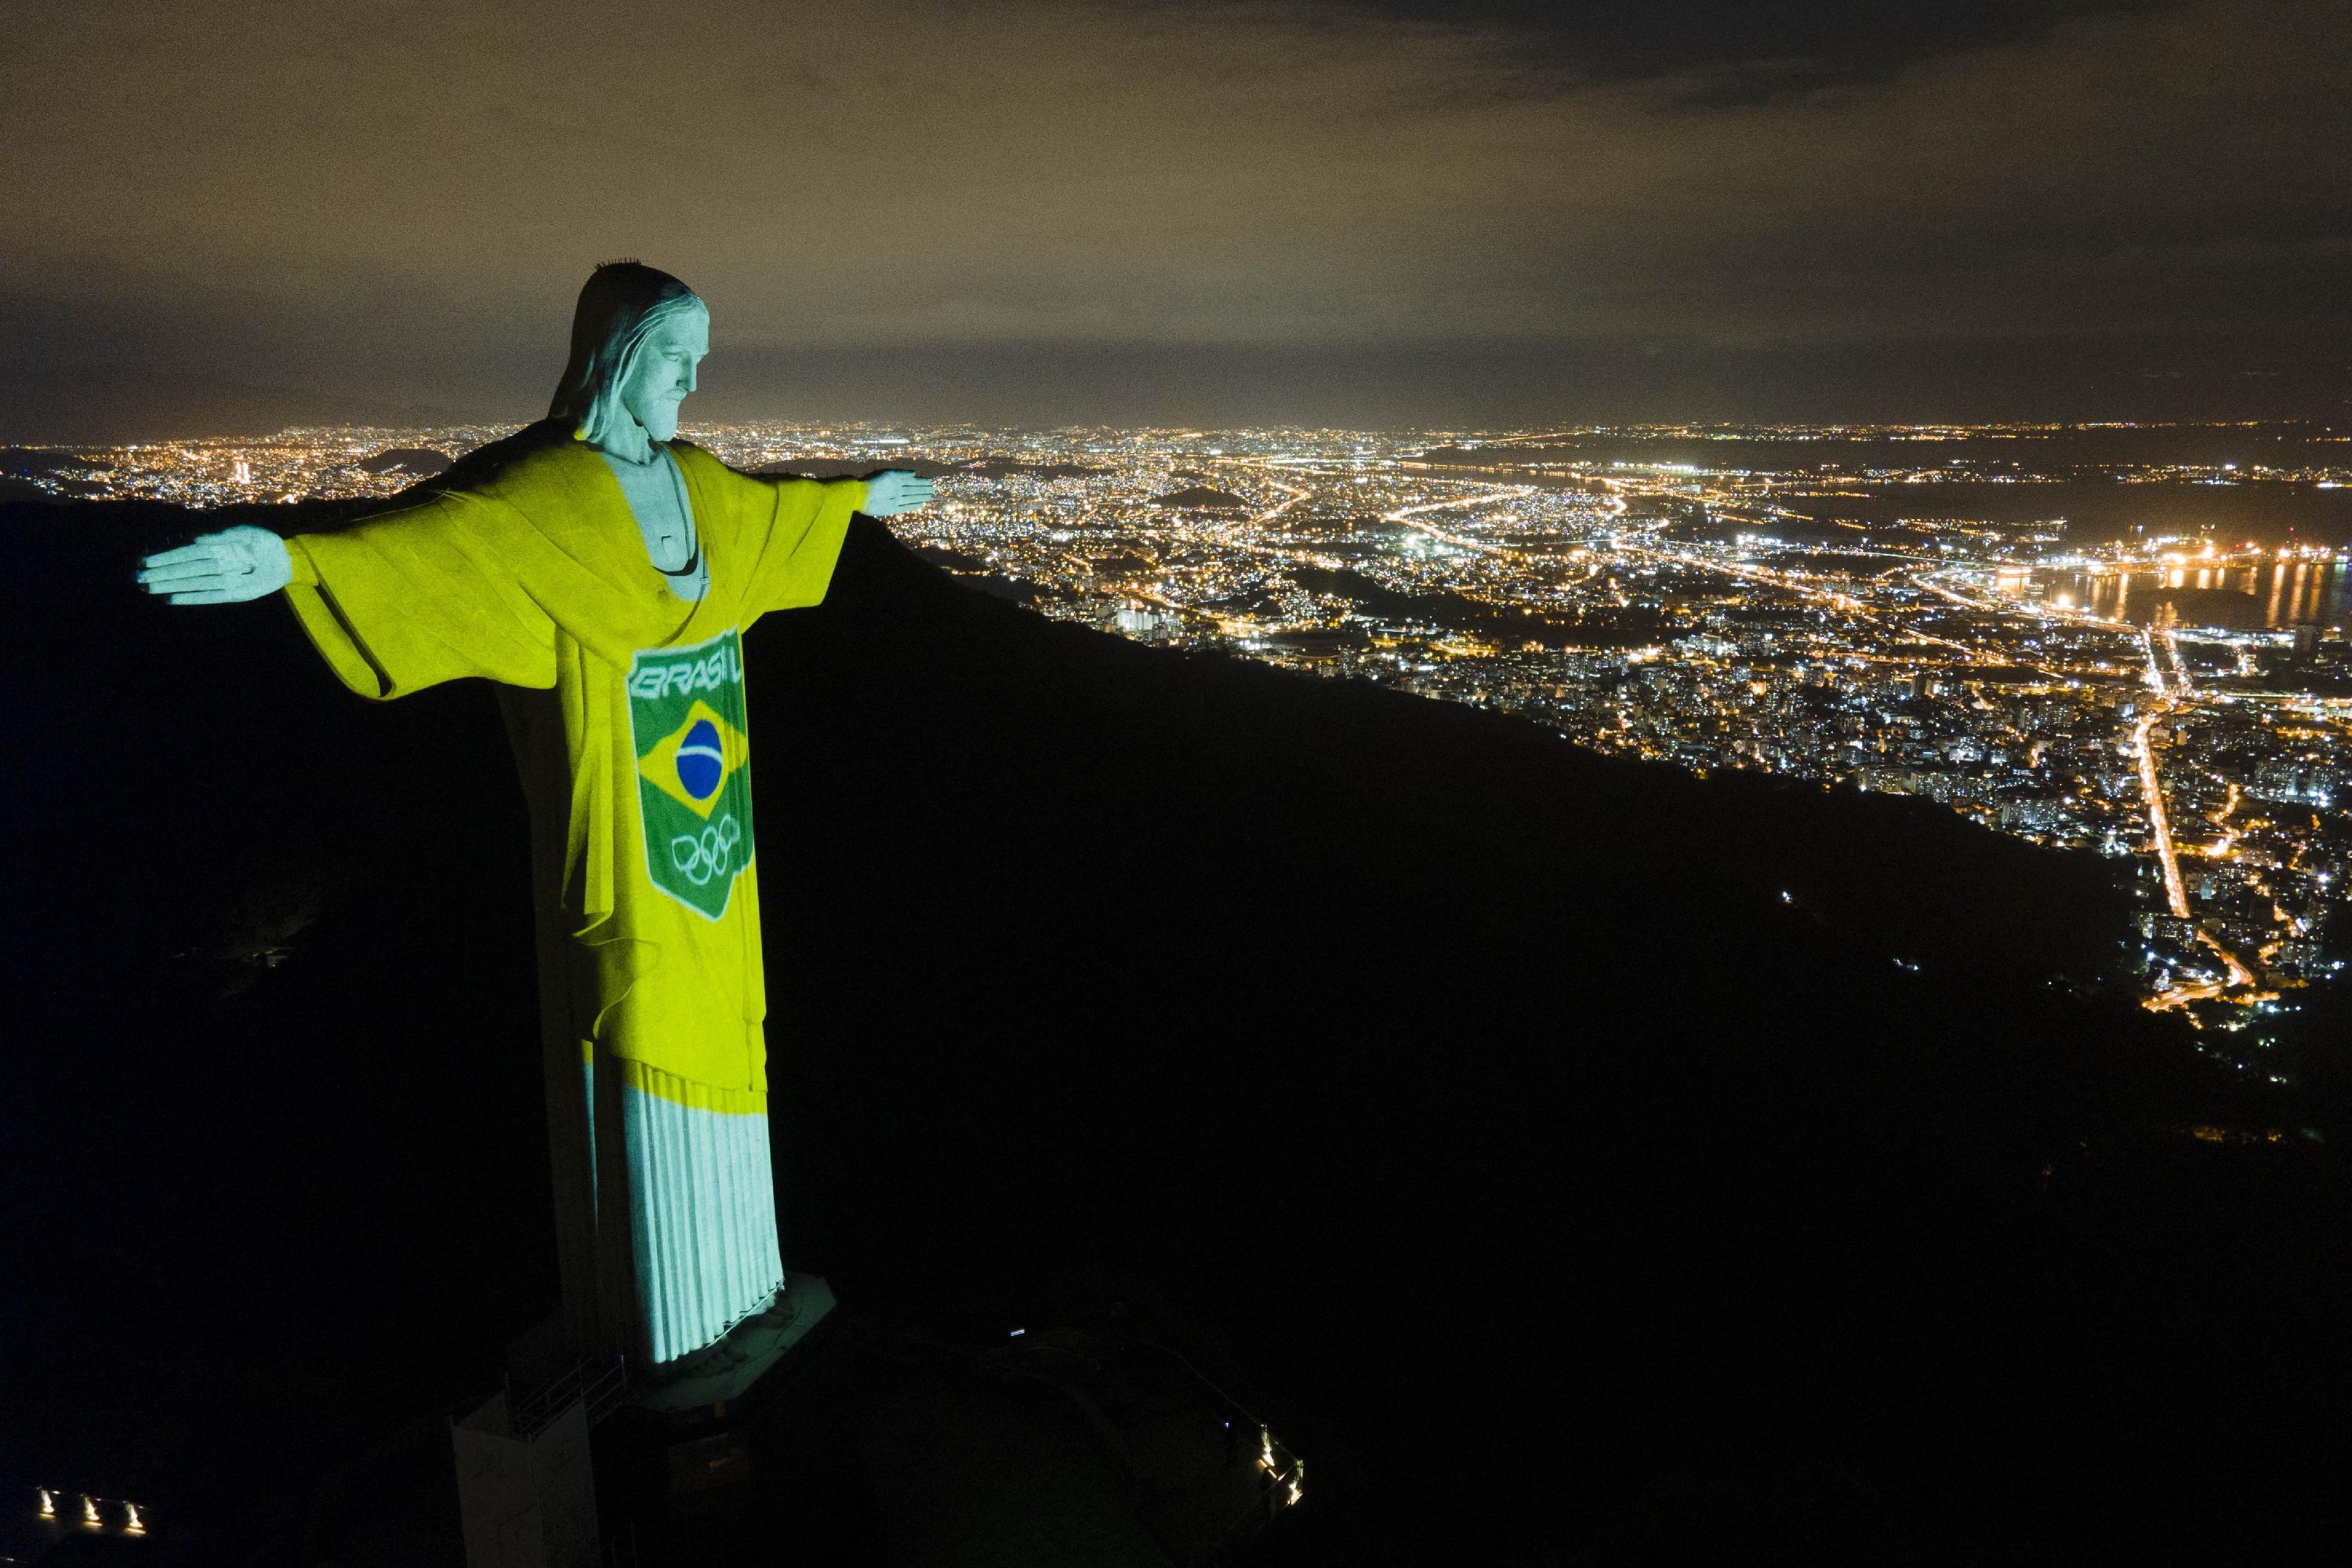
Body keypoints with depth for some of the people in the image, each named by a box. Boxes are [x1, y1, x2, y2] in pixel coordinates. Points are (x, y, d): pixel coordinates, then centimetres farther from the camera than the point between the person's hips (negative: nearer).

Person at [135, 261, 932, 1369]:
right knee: (634, 1055, 4)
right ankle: (649, 1316, 22)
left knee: (711, 1040, 19)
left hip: (709, 830, 8)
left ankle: (722, 1267, 39)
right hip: (618, 844, -8)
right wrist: (299, 559, -52)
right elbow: (431, 536, -32)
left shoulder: (698, 481, 9)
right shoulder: (540, 493, -15)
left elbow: (770, 509, 30)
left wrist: (859, 495, 46)